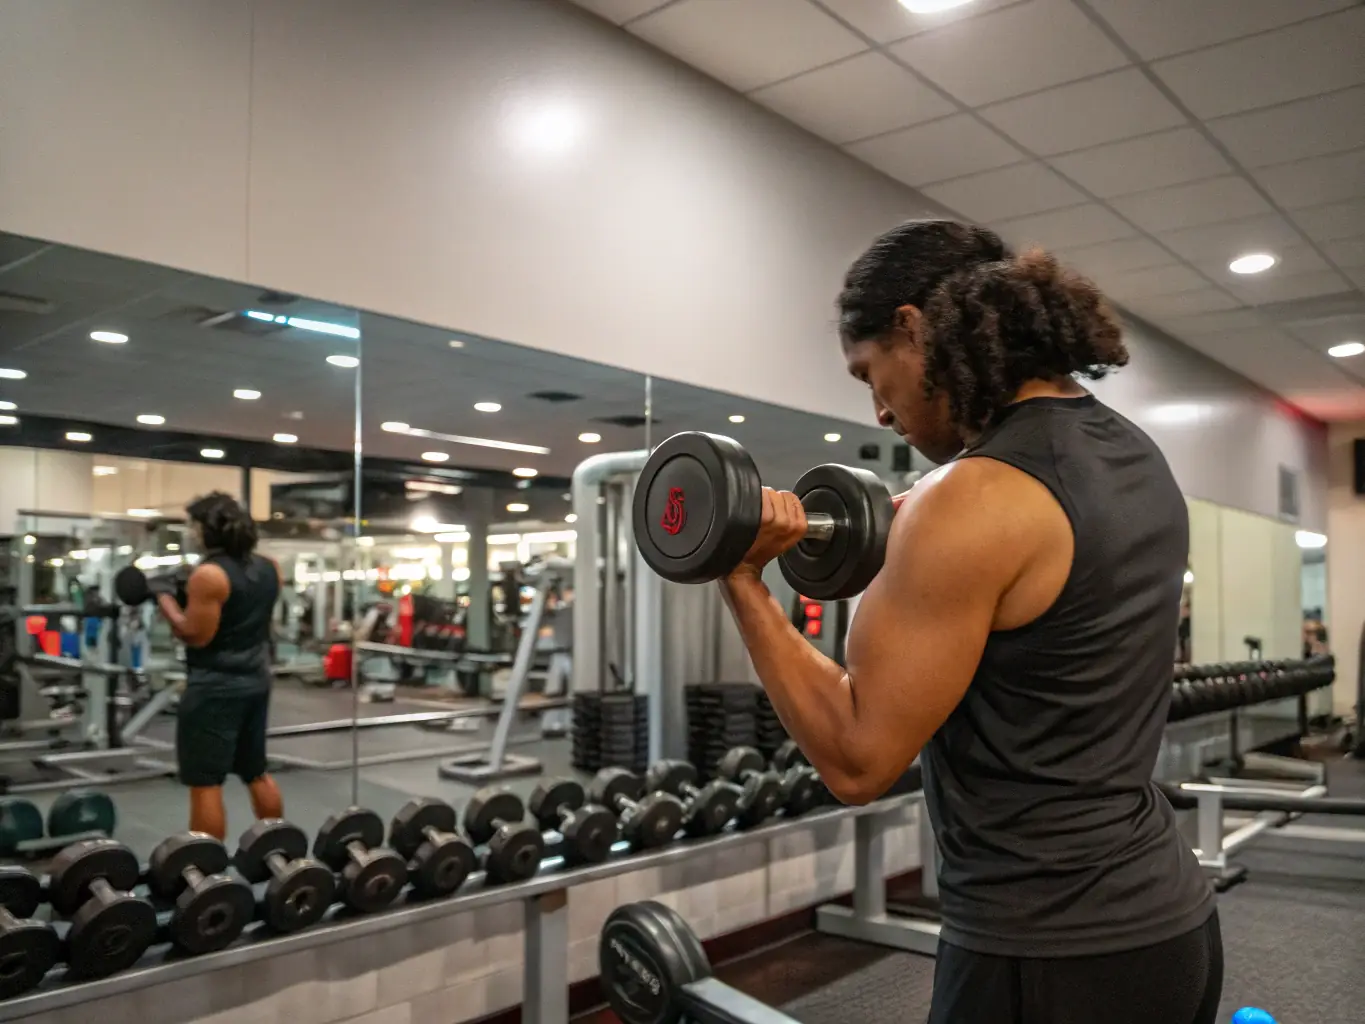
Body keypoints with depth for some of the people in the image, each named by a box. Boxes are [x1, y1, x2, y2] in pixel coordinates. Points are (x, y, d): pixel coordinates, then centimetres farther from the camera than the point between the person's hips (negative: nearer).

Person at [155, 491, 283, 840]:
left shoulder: (209, 574, -17)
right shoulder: (268, 568, 7)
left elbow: (196, 635, -17)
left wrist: (164, 598, -6)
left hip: (215, 686, -8)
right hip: (256, 680, 8)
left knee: (205, 783, 0)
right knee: (256, 773, 19)